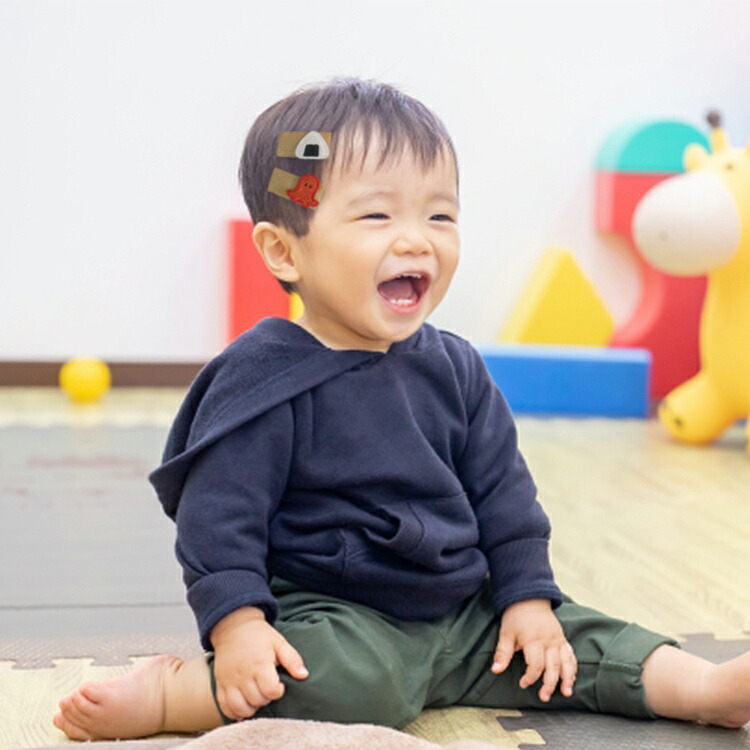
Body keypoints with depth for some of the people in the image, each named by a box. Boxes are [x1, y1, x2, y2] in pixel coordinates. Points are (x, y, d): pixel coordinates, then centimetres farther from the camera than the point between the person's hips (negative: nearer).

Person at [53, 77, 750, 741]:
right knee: (362, 681, -34)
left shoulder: (453, 367, 5)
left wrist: (528, 597, 5)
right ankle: (168, 690, -24)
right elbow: (221, 509, -15)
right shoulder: (262, 376, -13)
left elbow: (502, 491, 11)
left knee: (571, 641, -1)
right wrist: (236, 625, -24)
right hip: (326, 612, -7)